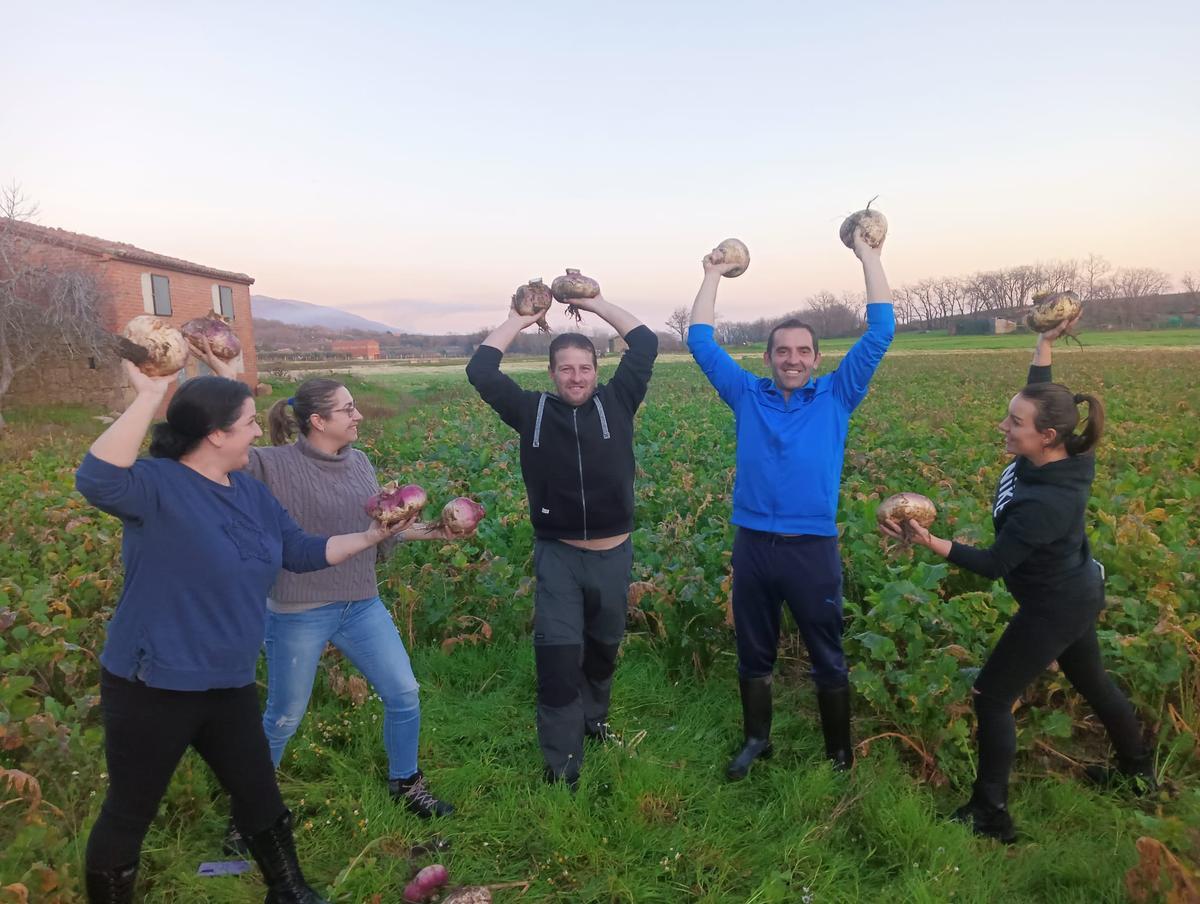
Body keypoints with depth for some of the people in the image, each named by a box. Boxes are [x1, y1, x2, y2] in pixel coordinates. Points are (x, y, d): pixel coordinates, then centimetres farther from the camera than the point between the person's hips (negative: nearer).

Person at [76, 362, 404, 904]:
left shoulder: (251, 493, 5)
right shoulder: (158, 483, -19)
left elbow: (303, 552, 11)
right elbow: (96, 480, -41)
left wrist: (370, 537, 5)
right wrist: (147, 398, -39)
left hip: (230, 686, 7)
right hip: (152, 689, -7)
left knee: (259, 794, 22)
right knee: (130, 813, 14)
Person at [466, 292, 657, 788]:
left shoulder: (616, 403, -1)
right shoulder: (532, 411, -2)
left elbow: (646, 344, -5)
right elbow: (480, 370, -8)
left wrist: (596, 304, -1)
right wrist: (520, 318, -2)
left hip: (613, 555, 2)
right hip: (557, 556, -1)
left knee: (604, 648, 20)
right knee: (558, 657, -6)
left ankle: (594, 719, 47)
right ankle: (561, 765, 8)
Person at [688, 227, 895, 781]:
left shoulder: (837, 397, 1)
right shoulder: (747, 396, 4)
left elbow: (880, 333, -3)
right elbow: (700, 342, 5)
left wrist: (868, 256, -1)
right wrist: (713, 276, 9)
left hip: (813, 548, -1)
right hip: (753, 545, 2)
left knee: (828, 659, 12)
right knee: (753, 654, 17)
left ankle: (840, 752, 31)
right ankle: (756, 739, 37)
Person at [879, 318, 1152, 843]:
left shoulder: (1044, 503, -36)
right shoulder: (1062, 458, -13)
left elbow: (993, 565, -27)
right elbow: (1040, 397, 7)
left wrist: (928, 543, -36)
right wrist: (1045, 342, 3)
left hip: (1055, 608, -9)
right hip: (1077, 592, 9)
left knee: (992, 696, 0)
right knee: (1091, 682, 29)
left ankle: (990, 817, 11)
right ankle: (1138, 771, 51)